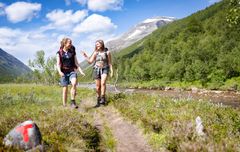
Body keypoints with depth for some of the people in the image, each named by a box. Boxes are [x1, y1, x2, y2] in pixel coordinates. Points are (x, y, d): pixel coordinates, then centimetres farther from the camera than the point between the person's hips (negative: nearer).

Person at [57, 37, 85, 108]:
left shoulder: (72, 52, 10)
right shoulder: (59, 53, 3)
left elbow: (76, 63, 12)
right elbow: (58, 64, -2)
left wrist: (81, 71, 3)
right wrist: (59, 71, -20)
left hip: (72, 71, 1)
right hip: (64, 72, -1)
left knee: (74, 84, -25)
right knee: (65, 89, 0)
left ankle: (73, 102, -15)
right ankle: (64, 105, 12)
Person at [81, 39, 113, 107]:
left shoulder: (107, 52, -3)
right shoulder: (95, 53, 2)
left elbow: (110, 62, 2)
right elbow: (90, 61, 3)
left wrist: (111, 71, -2)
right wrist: (85, 56, -8)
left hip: (104, 69, -2)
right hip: (97, 70, 3)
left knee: (103, 83, -27)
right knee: (98, 86, 3)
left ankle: (103, 99, -22)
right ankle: (98, 101, 15)